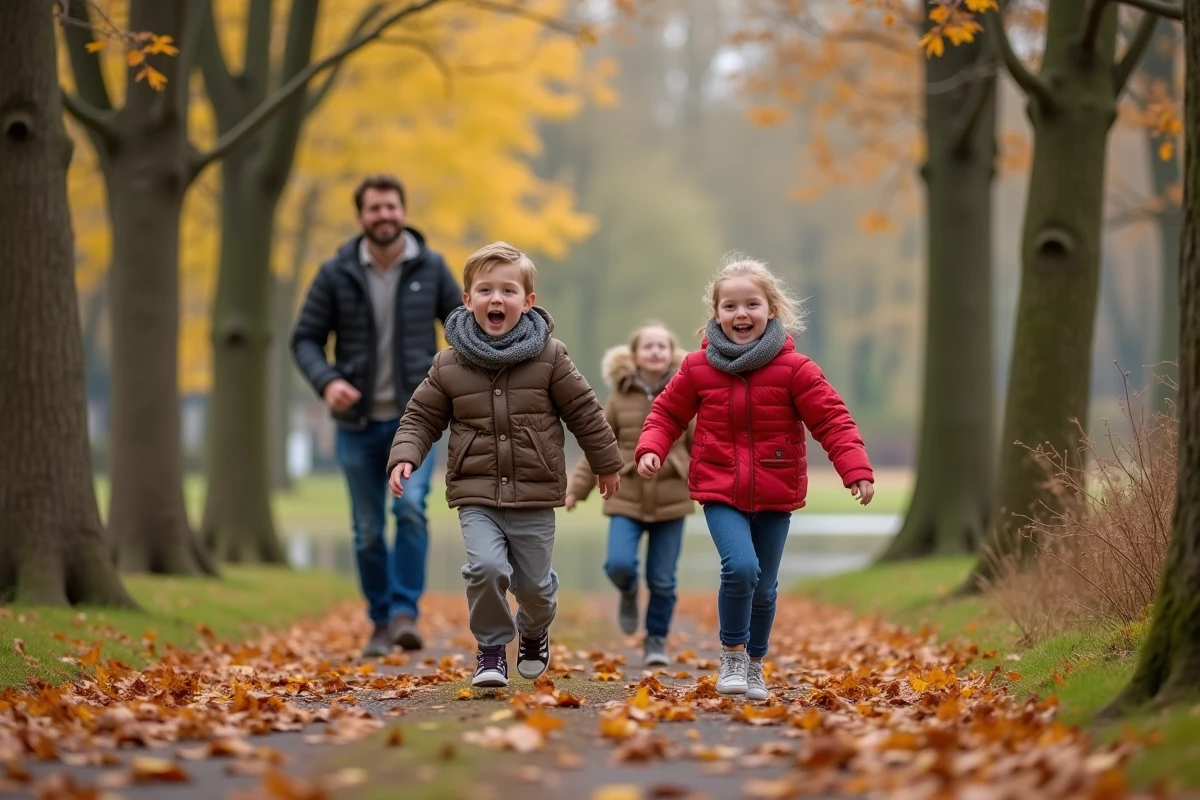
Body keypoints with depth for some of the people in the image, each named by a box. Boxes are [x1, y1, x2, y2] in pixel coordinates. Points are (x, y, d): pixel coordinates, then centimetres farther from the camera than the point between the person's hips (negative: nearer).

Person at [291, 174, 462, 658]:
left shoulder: (430, 269, -1)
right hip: (358, 423, 1)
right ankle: (380, 622, 21)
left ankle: (405, 612, -14)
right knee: (368, 530, 7)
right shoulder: (336, 274, -3)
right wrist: (326, 381, -19)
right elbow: (305, 338, 0)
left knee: (411, 507, -21)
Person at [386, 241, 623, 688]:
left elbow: (584, 411, 5)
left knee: (533, 583, 7)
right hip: (476, 493, 0)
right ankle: (491, 650, 1)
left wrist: (607, 464, 12)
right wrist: (404, 457, -10)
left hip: (535, 495, 0)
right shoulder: (449, 366, 0)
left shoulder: (548, 357, -3)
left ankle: (534, 632, 43)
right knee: (486, 567, -21)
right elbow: (422, 417, 7)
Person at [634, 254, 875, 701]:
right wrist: (651, 449, -9)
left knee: (764, 587, 10)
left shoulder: (794, 369, -7)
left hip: (774, 496, 1)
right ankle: (732, 657, -2)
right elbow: (667, 413, 9)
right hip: (720, 492, -1)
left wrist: (856, 470, -20)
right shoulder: (698, 368, -1)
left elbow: (832, 421, -8)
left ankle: (755, 665, 33)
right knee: (740, 567, -22)